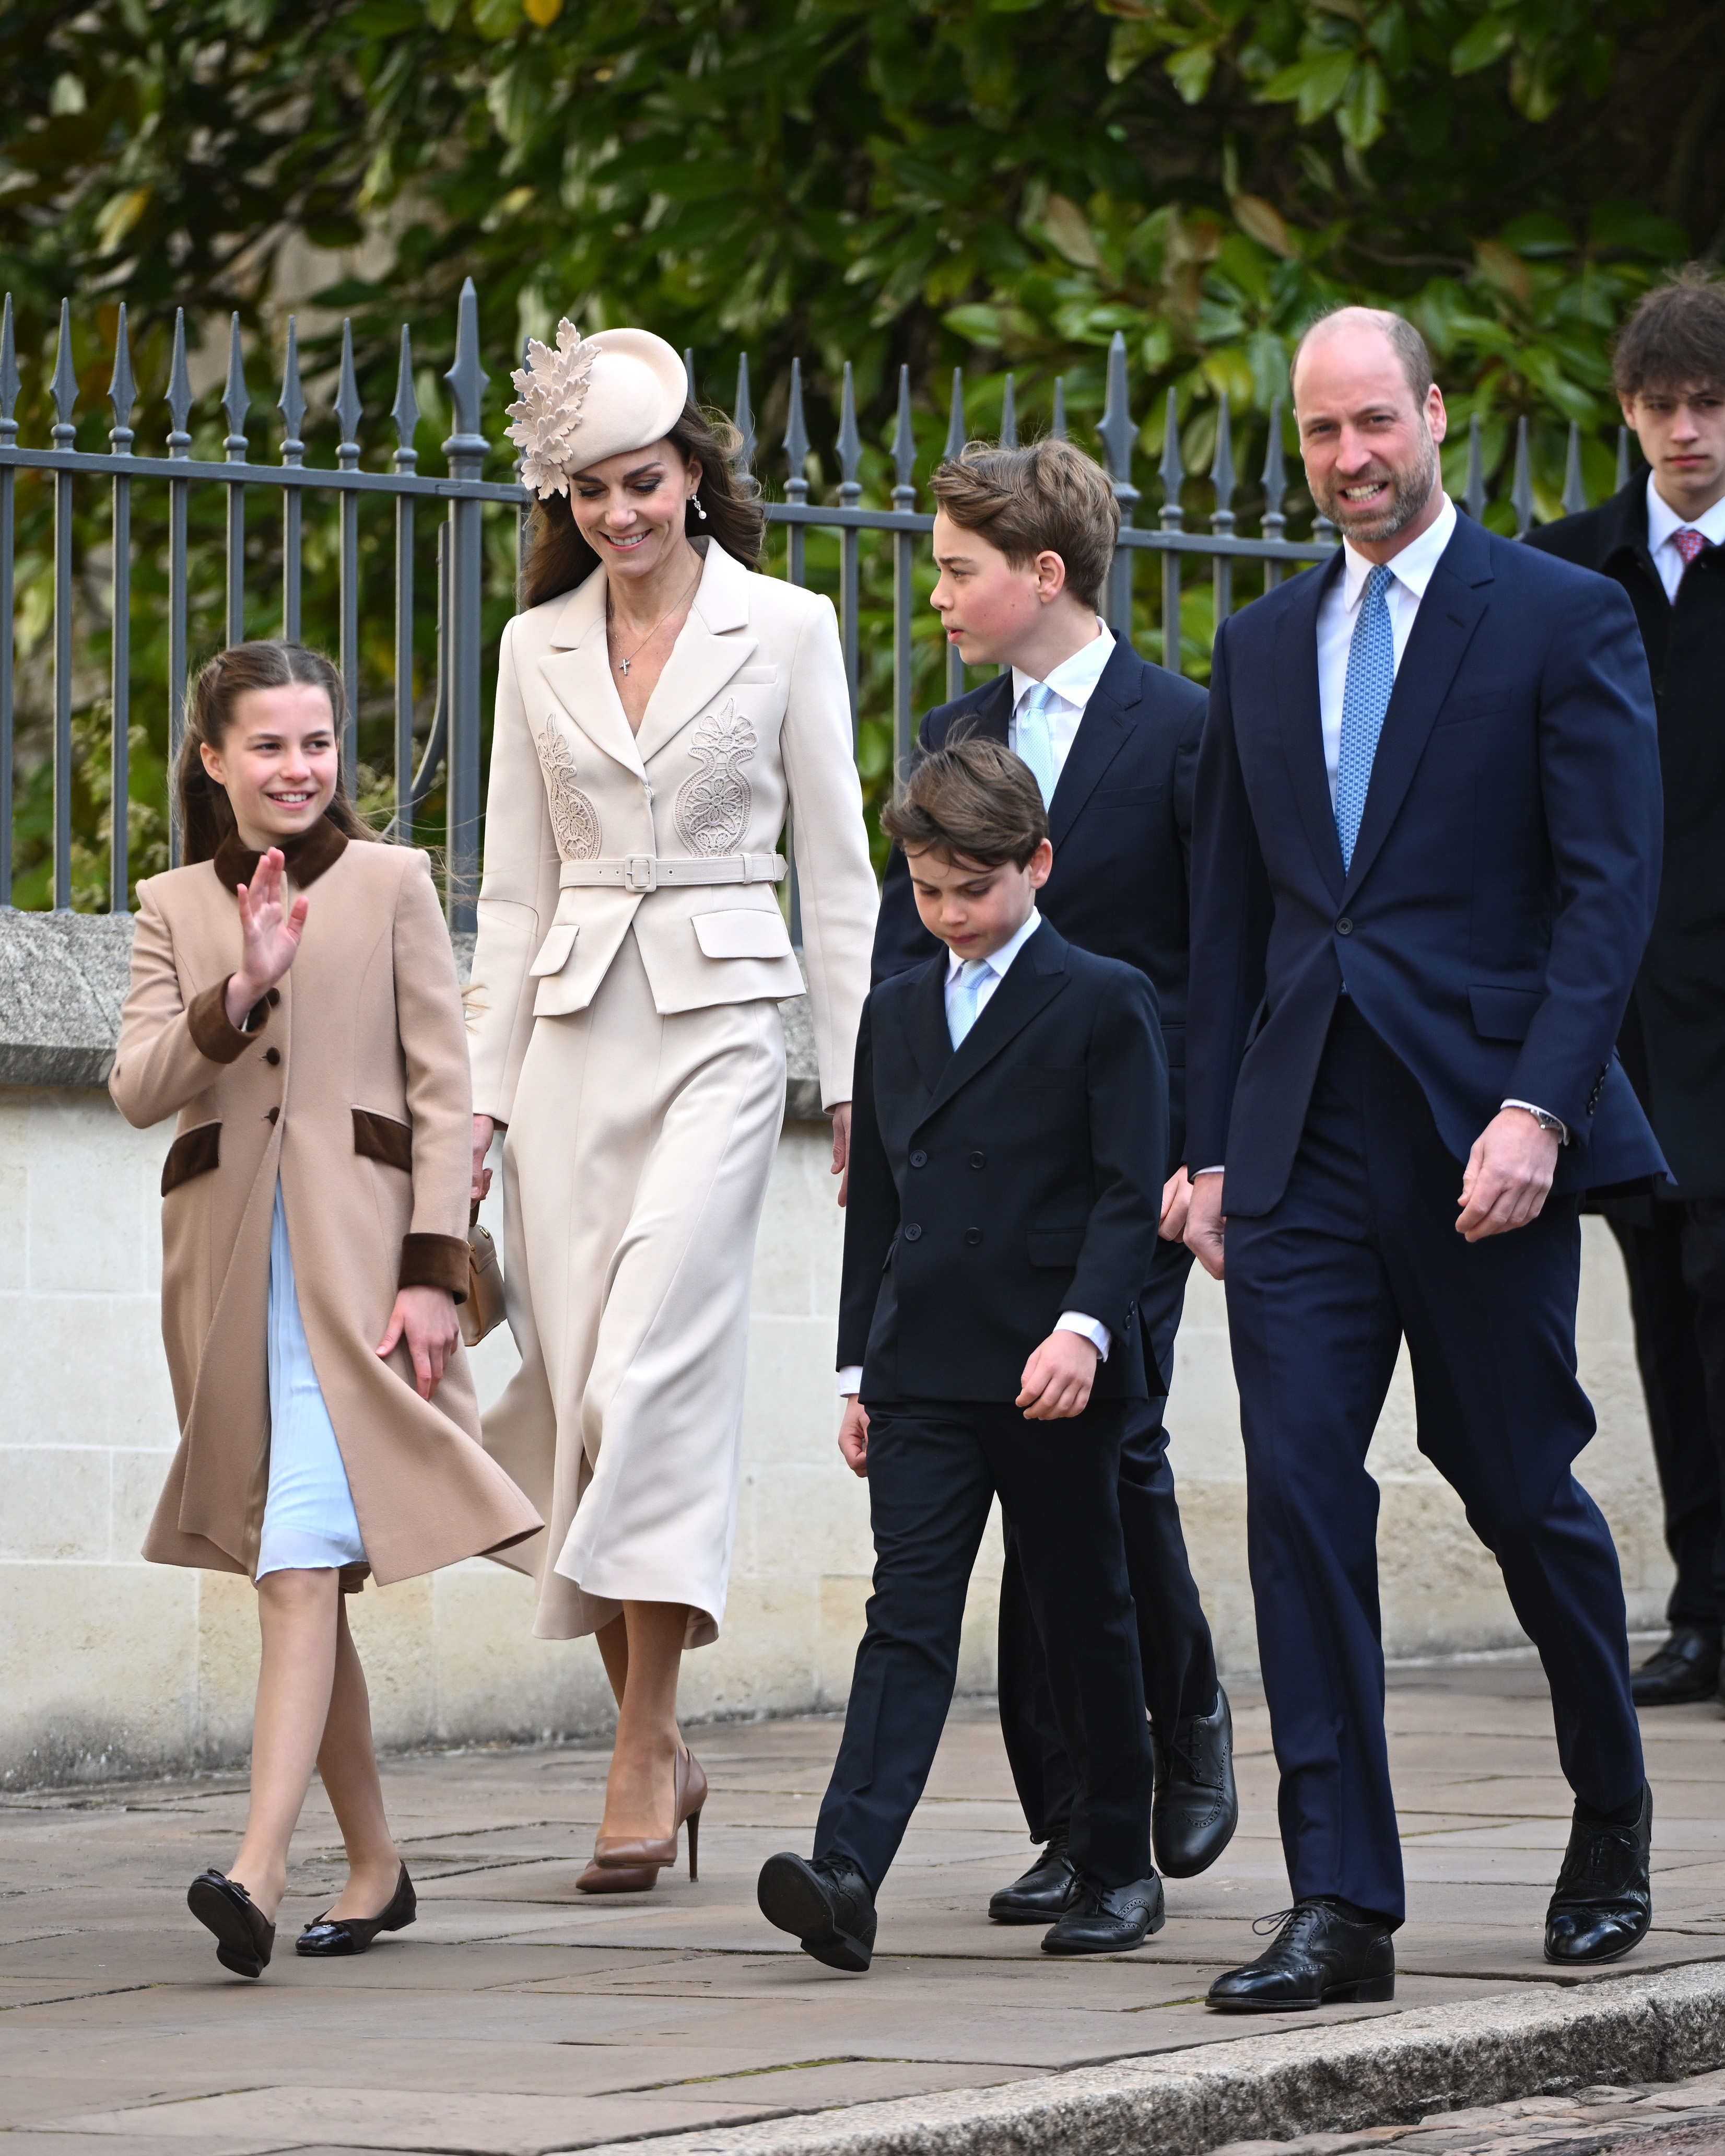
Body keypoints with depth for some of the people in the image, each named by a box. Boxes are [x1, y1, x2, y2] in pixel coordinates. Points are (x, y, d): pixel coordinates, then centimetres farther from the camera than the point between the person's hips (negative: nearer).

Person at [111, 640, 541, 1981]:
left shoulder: (393, 887, 5)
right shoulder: (174, 909, 12)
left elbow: (442, 1088, 2)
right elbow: (138, 1088, 0)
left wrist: (434, 1269, -7)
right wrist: (243, 992, -15)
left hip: (356, 1246, -4)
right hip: (228, 1254, 4)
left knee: (305, 1550, -18)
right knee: (298, 1567, 8)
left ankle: (262, 1867, -29)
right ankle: (376, 1868, 19)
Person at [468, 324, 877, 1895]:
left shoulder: (785, 629, 2)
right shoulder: (539, 649, 11)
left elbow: (837, 867, 3)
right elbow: (515, 887, 13)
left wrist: (856, 1077, -1)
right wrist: (486, 1088, 7)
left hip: (722, 1014, -4)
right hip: (573, 1027, 4)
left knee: (653, 1365, -17)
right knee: (575, 1385, -1)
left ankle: (645, 1749, -15)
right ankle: (655, 1745, 9)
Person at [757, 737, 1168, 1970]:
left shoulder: (1104, 1005, -1)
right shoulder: (898, 1015, 15)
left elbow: (1132, 1191, -8)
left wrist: (1084, 1326, -21)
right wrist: (863, 1370, 15)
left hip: (1055, 1374, -4)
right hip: (923, 1379, 4)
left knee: (1085, 1621, 7)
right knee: (909, 1615, -8)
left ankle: (1119, 1868, 20)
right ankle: (846, 1874, -22)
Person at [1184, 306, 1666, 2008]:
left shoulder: (1562, 623, -2)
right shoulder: (1262, 648, 14)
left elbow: (1609, 885, -8)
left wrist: (1539, 1108, -18)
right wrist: (1212, 1146, 11)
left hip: (1480, 1131, -4)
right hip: (1301, 1141, 4)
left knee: (1519, 1487, 5)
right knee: (1299, 1494, -7)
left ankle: (1612, 1823, 31)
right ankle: (1340, 1910, -7)